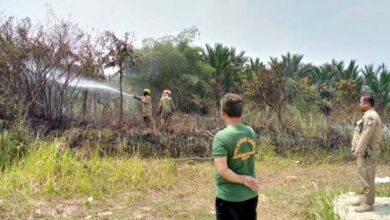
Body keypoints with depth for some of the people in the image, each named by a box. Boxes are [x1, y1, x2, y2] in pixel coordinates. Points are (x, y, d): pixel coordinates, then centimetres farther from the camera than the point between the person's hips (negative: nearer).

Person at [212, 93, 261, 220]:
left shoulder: (221, 136, -19)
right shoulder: (251, 132, -1)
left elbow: (222, 170, -25)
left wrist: (242, 179, -14)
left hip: (229, 197, -6)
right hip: (250, 194, 6)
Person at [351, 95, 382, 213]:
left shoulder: (371, 117, -19)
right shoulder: (368, 116, 15)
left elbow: (365, 137, -23)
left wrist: (357, 152, -21)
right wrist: (356, 150, 18)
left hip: (367, 153, -10)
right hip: (364, 151, 10)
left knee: (367, 178, -4)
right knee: (364, 177, 17)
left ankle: (368, 203, 3)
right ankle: (364, 198, 27)